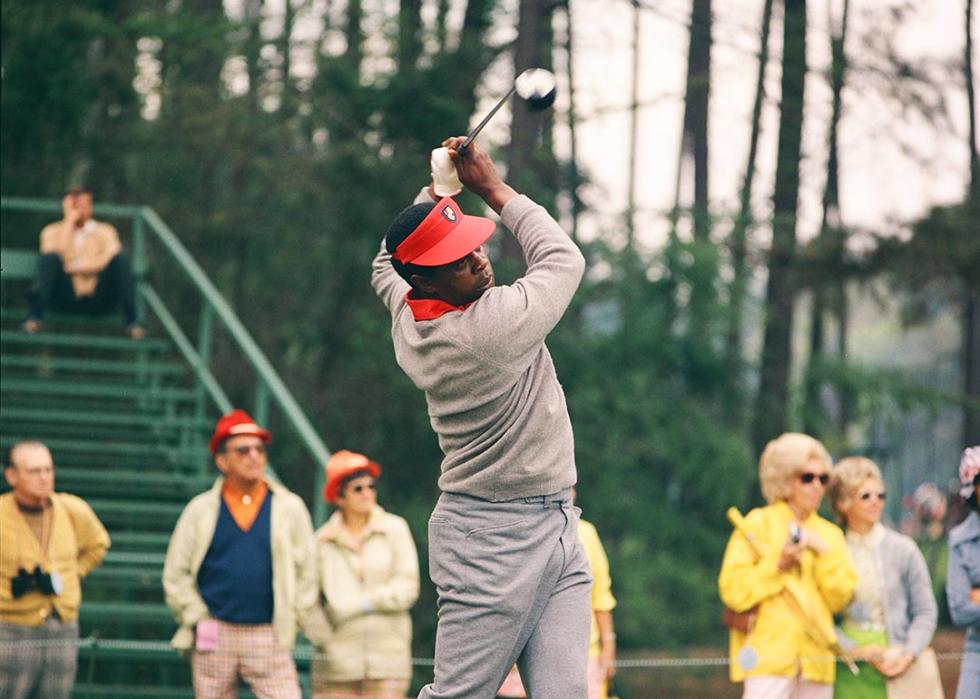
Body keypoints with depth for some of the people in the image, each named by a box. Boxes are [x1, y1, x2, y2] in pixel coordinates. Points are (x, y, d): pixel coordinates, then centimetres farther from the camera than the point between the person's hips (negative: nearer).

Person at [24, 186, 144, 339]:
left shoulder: (105, 231, 17)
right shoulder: (52, 231, 14)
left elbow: (112, 259, -3)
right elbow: (60, 259, -6)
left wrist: (74, 266, -7)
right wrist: (69, 223, -2)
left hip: (99, 300, 1)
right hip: (65, 299, -1)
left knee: (120, 258, -24)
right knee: (50, 258, -27)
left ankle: (131, 320, -33)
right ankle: (36, 315, -39)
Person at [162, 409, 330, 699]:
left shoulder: (289, 508, 6)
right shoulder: (201, 510, 6)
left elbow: (307, 575, 8)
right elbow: (176, 575, 9)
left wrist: (320, 636, 4)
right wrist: (199, 620, -1)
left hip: (269, 639, -1)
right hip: (214, 641, 1)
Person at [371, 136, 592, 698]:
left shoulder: (407, 317, 2)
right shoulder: (495, 322, -22)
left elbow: (386, 266, 28)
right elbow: (564, 257, -5)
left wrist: (436, 191, 19)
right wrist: (495, 189, 3)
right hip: (494, 541, -9)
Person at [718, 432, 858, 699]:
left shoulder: (828, 534, 17)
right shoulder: (757, 525, 2)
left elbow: (840, 598, 6)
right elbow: (734, 591, -6)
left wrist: (824, 553, -4)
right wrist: (777, 565, -15)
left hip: (816, 656, 5)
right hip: (769, 654, -5)